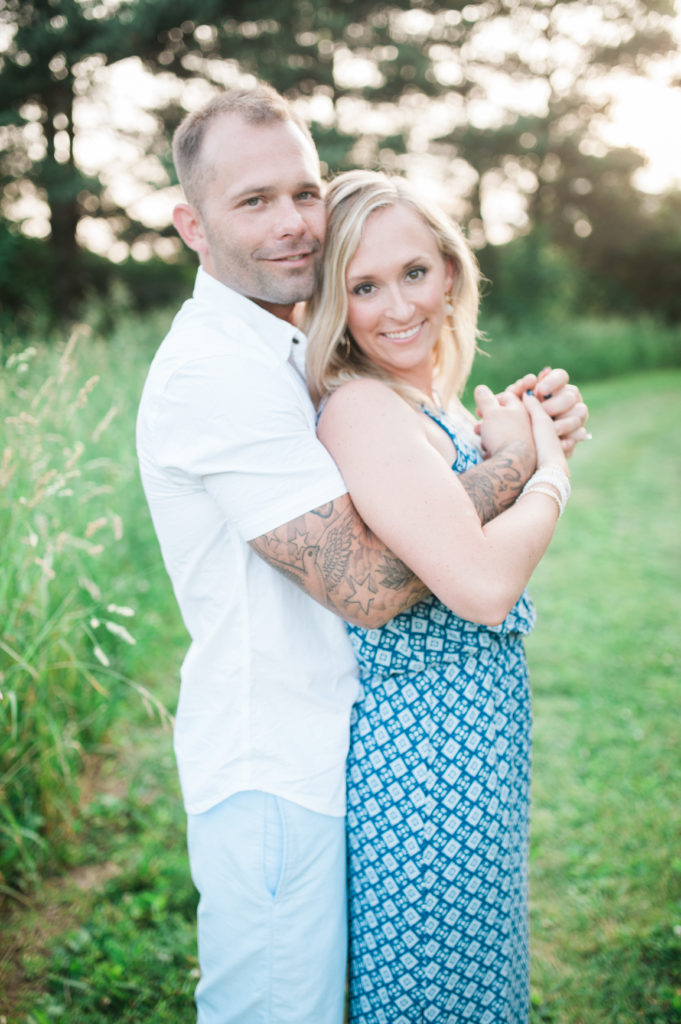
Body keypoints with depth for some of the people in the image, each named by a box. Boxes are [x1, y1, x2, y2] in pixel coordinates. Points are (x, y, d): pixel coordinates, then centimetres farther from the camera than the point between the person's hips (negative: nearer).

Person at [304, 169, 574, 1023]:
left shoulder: (430, 404, 8)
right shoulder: (362, 409, -22)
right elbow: (483, 585, -30)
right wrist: (549, 475, -14)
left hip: (472, 728, 10)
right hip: (426, 750, -9)